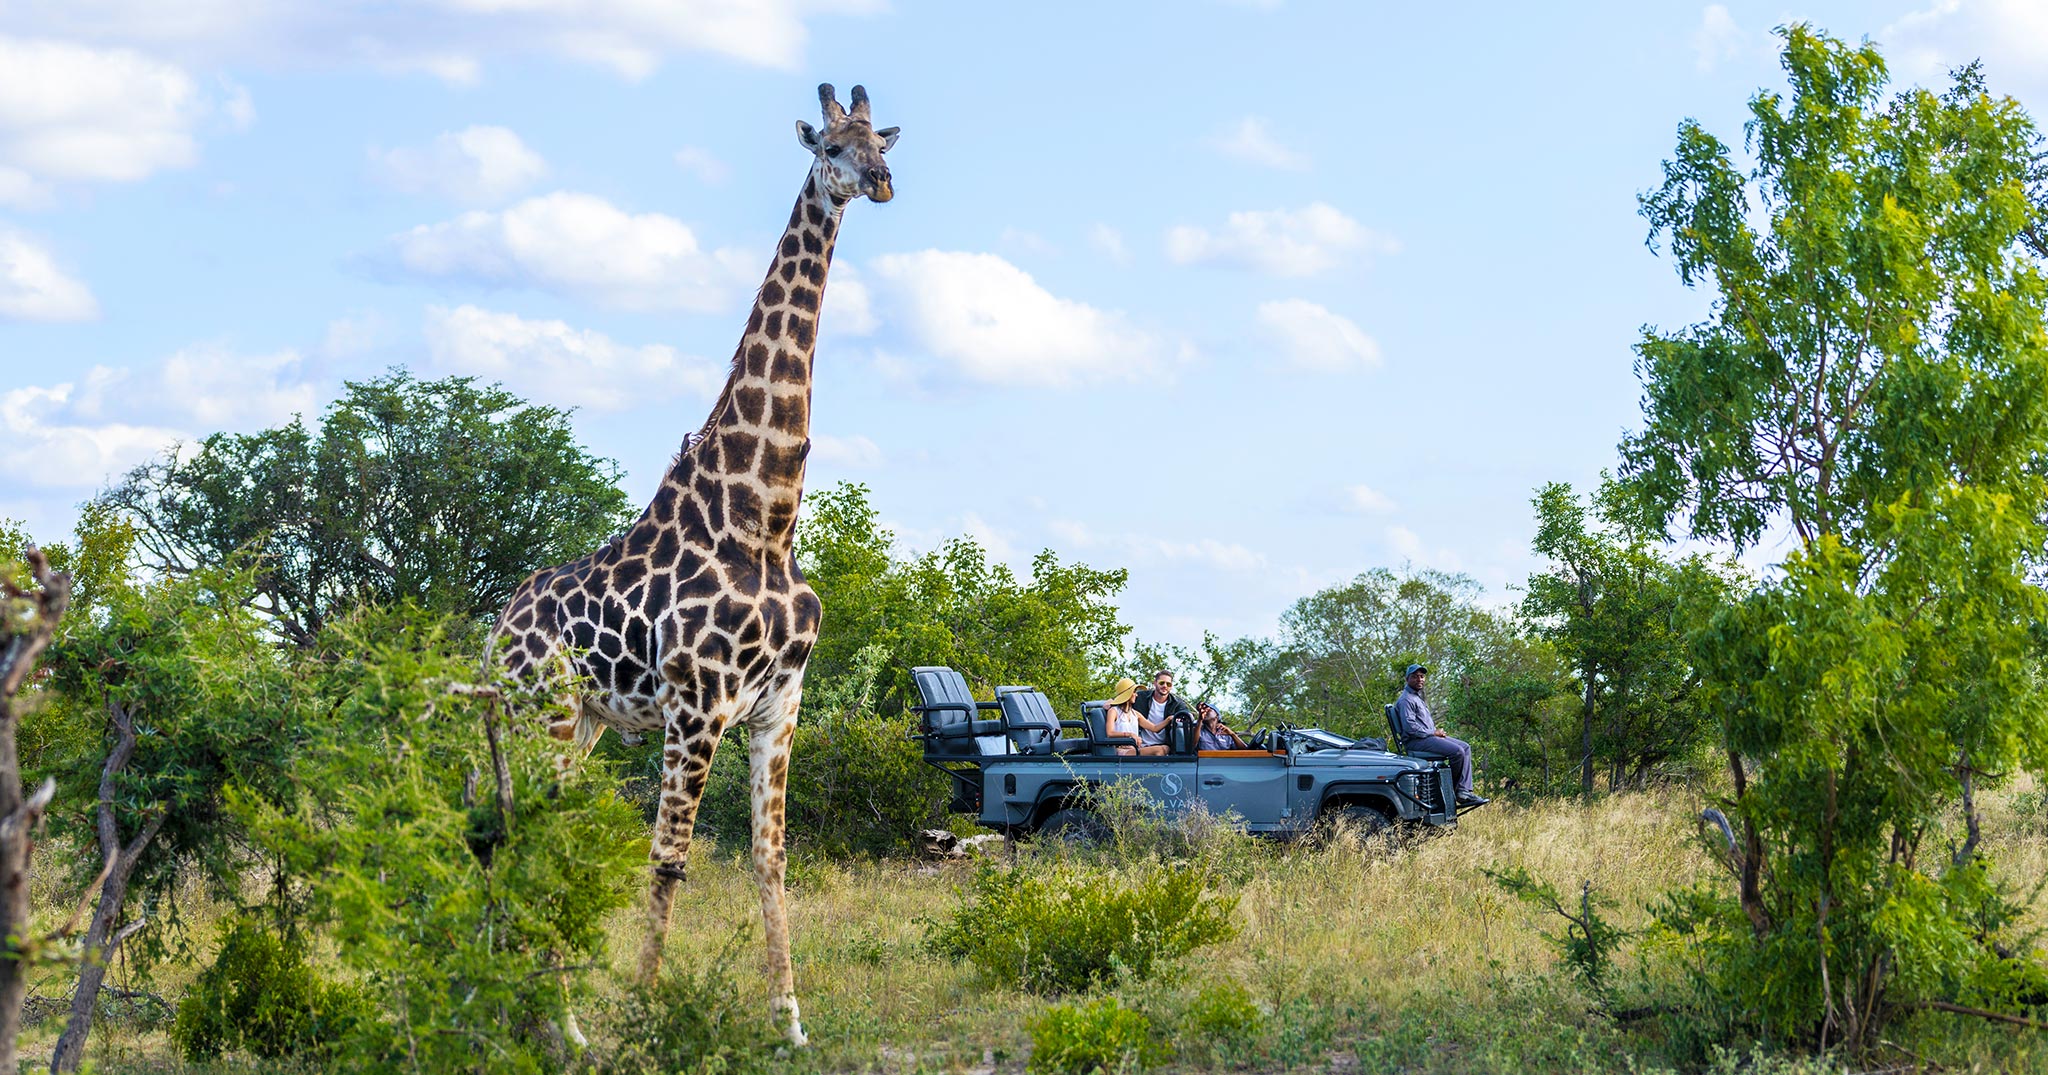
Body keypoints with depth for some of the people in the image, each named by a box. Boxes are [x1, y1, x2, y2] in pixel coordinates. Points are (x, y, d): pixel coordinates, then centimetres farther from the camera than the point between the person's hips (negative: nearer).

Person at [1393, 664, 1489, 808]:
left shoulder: (1418, 697, 22)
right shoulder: (1406, 700, -11)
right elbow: (1410, 727, -21)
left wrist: (1437, 731, 8)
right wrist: (1433, 733, -14)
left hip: (1429, 736, 11)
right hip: (1416, 742, -11)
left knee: (1465, 747, 2)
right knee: (1457, 751, -22)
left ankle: (1464, 791, -8)